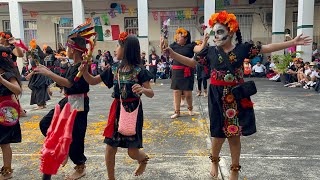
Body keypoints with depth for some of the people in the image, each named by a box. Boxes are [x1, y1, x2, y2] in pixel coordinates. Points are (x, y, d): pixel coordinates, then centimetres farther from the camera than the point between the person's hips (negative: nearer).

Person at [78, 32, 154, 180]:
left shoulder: (139, 70, -9)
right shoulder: (114, 69, 4)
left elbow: (151, 94, -10)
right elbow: (92, 81, 10)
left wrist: (142, 89, -32)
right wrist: (84, 71, -10)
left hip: (133, 110, -4)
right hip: (117, 110, 4)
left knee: (132, 152, 1)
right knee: (110, 148, 5)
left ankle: (144, 159, 38)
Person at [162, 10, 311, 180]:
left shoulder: (242, 48, -1)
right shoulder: (210, 51, 0)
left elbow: (267, 48, 3)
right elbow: (191, 62, 4)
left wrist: (292, 42, 1)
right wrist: (171, 52, -5)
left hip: (237, 97, 0)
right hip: (218, 99, 0)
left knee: (235, 135, 9)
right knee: (219, 134, 4)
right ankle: (214, 160, 36)